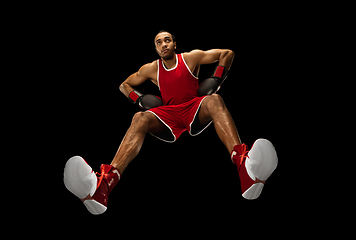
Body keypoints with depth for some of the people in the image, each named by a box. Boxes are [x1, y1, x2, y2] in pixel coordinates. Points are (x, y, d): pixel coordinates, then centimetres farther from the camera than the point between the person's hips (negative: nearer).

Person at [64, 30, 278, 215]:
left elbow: (227, 53, 15)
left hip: (196, 110, -1)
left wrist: (217, 79, 6)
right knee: (140, 118, -31)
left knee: (214, 100, -36)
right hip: (168, 116, 2)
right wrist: (139, 99, 12)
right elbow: (125, 85, 30)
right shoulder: (151, 69, 18)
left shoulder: (192, 58, 12)